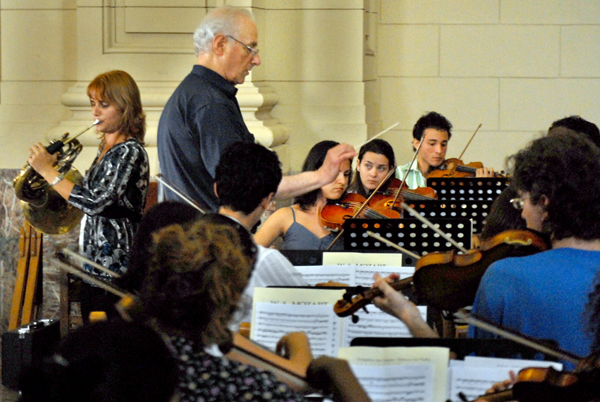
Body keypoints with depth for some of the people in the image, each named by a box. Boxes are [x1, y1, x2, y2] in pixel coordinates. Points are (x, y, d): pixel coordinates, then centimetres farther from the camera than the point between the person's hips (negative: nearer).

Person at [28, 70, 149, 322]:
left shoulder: (130, 152, -15)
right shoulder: (106, 148, 14)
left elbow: (96, 202, -24)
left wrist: (48, 171, -19)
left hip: (115, 266, -10)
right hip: (93, 265, 10)